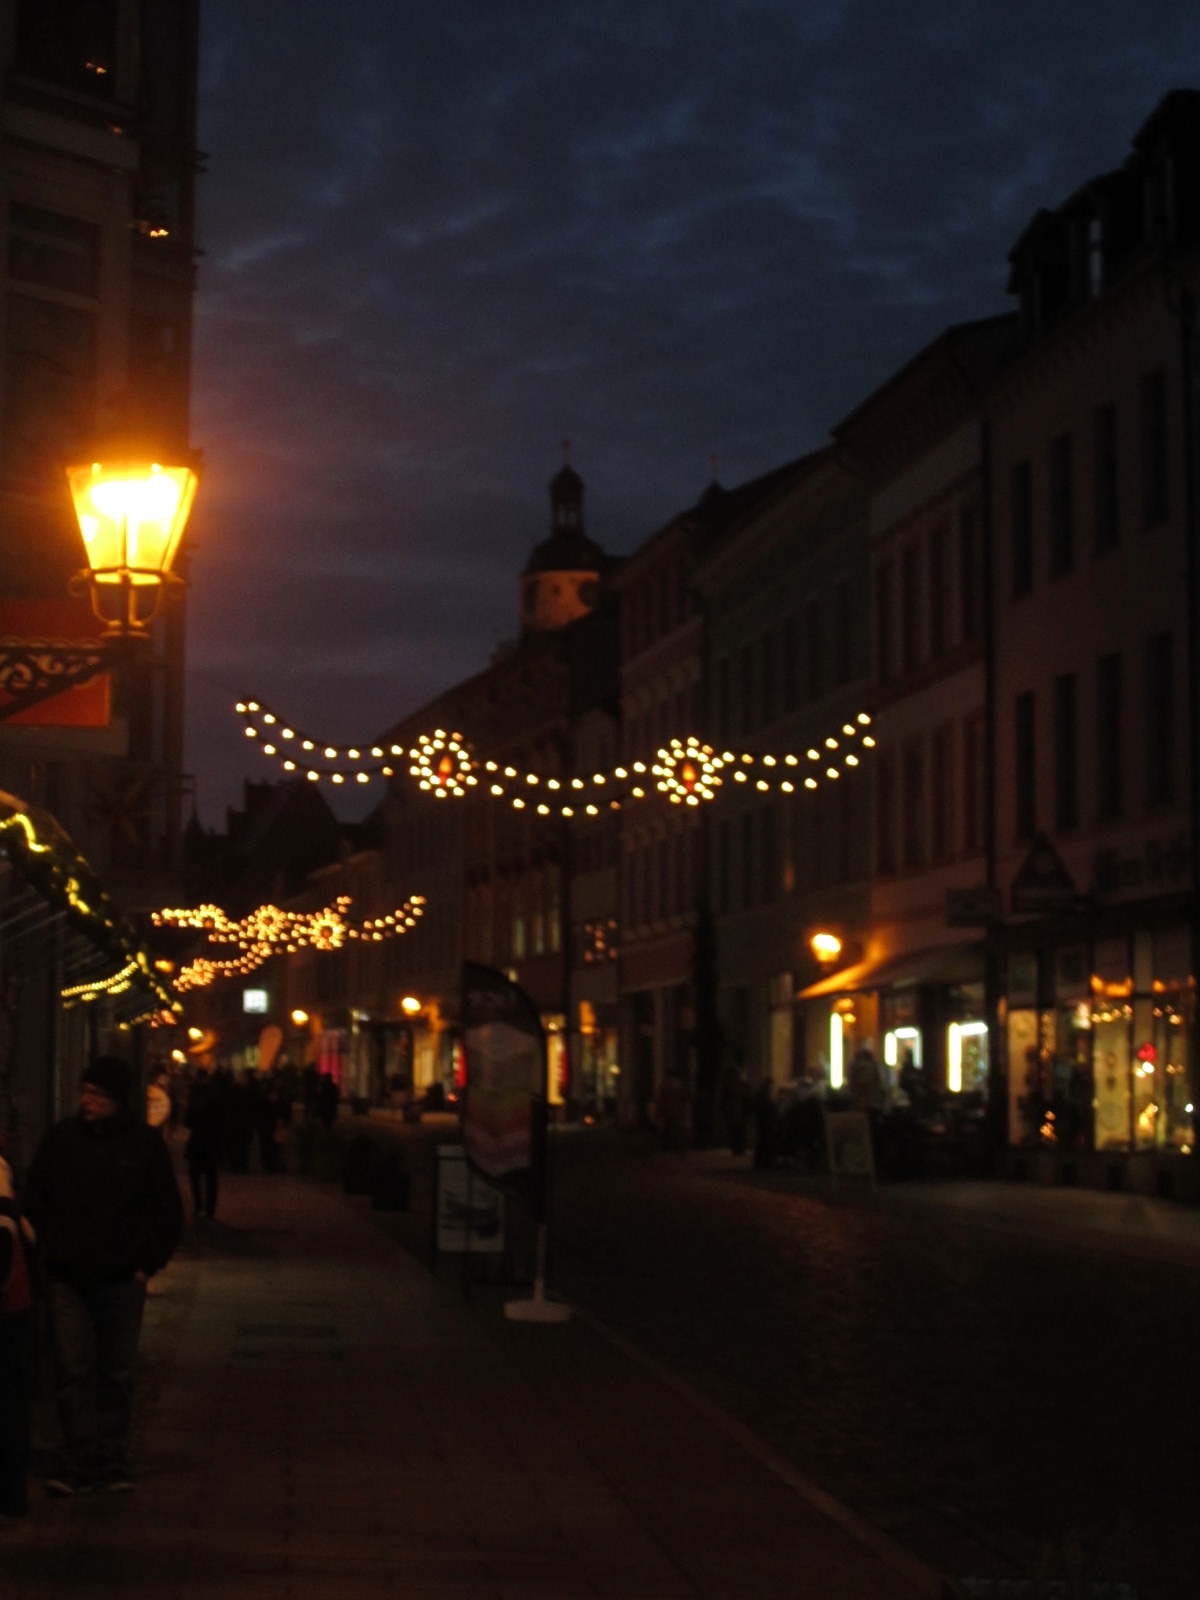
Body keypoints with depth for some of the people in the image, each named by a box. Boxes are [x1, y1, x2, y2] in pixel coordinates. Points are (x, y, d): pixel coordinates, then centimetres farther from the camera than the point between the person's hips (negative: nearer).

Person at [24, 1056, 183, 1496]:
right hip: (67, 1279, 0)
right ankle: (79, 1465, -3)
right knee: (73, 1372, -6)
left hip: (122, 1281, 0)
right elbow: (33, 1203, 11)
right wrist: (47, 1254, 3)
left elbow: (168, 1213, 5)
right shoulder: (60, 1139, 2)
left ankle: (113, 1464, 15)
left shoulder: (146, 1144, -1)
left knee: (117, 1375, 7)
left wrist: (148, 1265, -1)